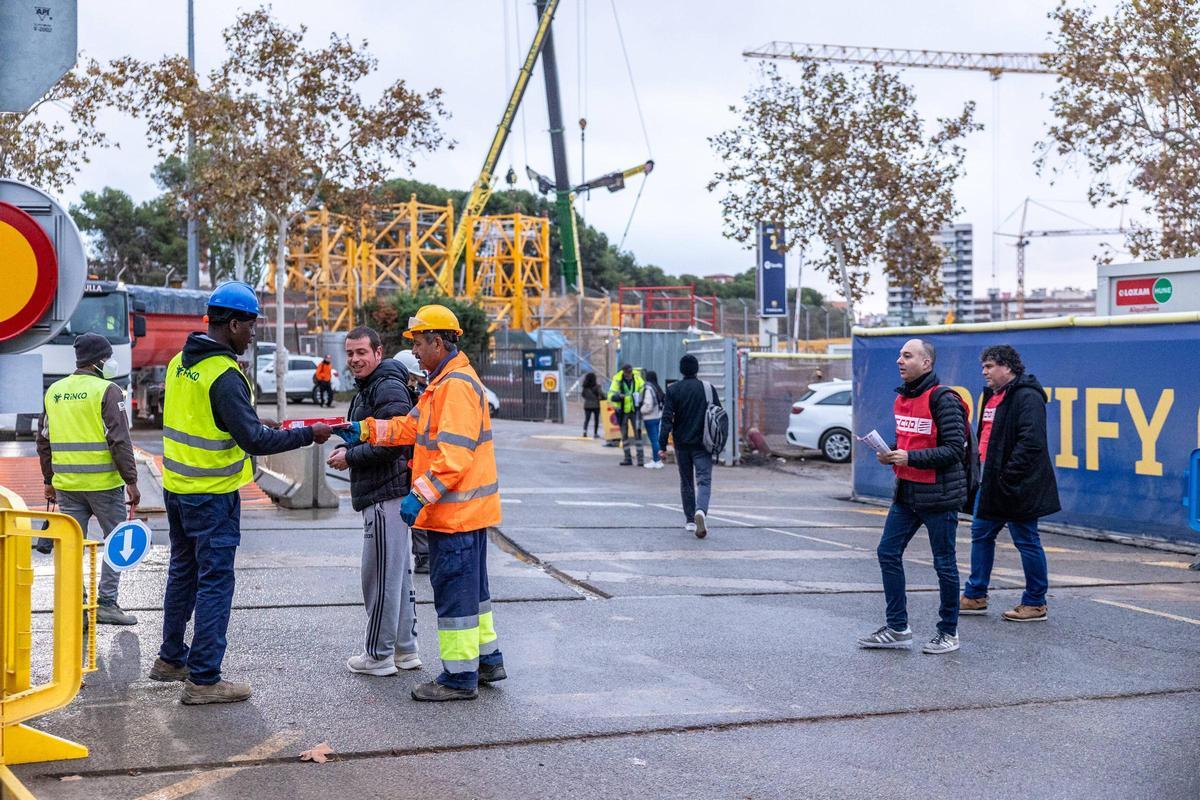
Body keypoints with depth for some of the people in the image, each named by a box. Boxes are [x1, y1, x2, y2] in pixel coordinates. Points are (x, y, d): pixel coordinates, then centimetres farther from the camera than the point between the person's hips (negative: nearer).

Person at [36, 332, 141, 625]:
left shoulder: (54, 391, 11)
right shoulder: (107, 391, -9)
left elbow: (44, 440, 15)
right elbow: (120, 440, -14)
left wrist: (49, 480, 23)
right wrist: (131, 481, -11)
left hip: (66, 483, 6)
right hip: (103, 482, -6)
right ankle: (106, 603, 5)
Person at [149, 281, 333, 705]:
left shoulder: (180, 363, 6)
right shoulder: (224, 375, -21)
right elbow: (256, 441, -24)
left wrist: (253, 427, 14)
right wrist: (309, 435, -15)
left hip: (177, 487, 9)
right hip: (212, 496, -9)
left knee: (183, 572, 21)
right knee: (215, 582, -2)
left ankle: (171, 658, 34)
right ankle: (203, 680, 2)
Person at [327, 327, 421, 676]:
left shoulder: (388, 388, -14)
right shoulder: (368, 388, 20)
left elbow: (391, 443, -22)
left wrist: (349, 457, -13)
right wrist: (344, 447, 9)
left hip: (386, 496, -11)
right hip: (384, 494, 11)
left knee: (380, 576, -5)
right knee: (398, 574, 15)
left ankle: (378, 655, 2)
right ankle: (405, 649, 22)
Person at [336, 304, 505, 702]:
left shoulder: (457, 385, -20)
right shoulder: (444, 383, 16)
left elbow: (454, 454, -27)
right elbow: (412, 426, 17)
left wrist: (420, 495, -25)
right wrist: (363, 430, 11)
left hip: (456, 510, -11)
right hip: (467, 509, 11)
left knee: (454, 590, -2)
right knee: (471, 587, 19)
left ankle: (460, 677, 6)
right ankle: (488, 660, 31)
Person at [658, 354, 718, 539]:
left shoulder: (673, 390, -3)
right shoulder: (708, 388, 0)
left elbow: (667, 419, -8)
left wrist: (662, 445, -7)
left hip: (682, 444, 1)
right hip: (702, 444, -1)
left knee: (686, 482, 14)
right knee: (704, 480, -5)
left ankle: (690, 520, 20)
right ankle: (701, 511, -31)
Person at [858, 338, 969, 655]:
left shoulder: (943, 399, -15)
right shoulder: (902, 398, 10)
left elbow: (954, 449, -19)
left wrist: (911, 458, -23)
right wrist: (890, 454, 1)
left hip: (939, 495, -8)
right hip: (906, 492, 8)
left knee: (944, 563, 4)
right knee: (888, 552, 6)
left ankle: (949, 633, 18)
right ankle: (898, 629, 15)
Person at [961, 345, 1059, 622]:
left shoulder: (1027, 397, -16)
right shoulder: (992, 396, 15)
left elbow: (1031, 442, -24)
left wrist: (1007, 477, -24)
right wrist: (981, 471, 16)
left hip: (1018, 486, -10)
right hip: (991, 484, 10)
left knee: (1027, 542, 0)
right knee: (981, 535, 14)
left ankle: (1035, 604, 11)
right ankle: (975, 596, 24)